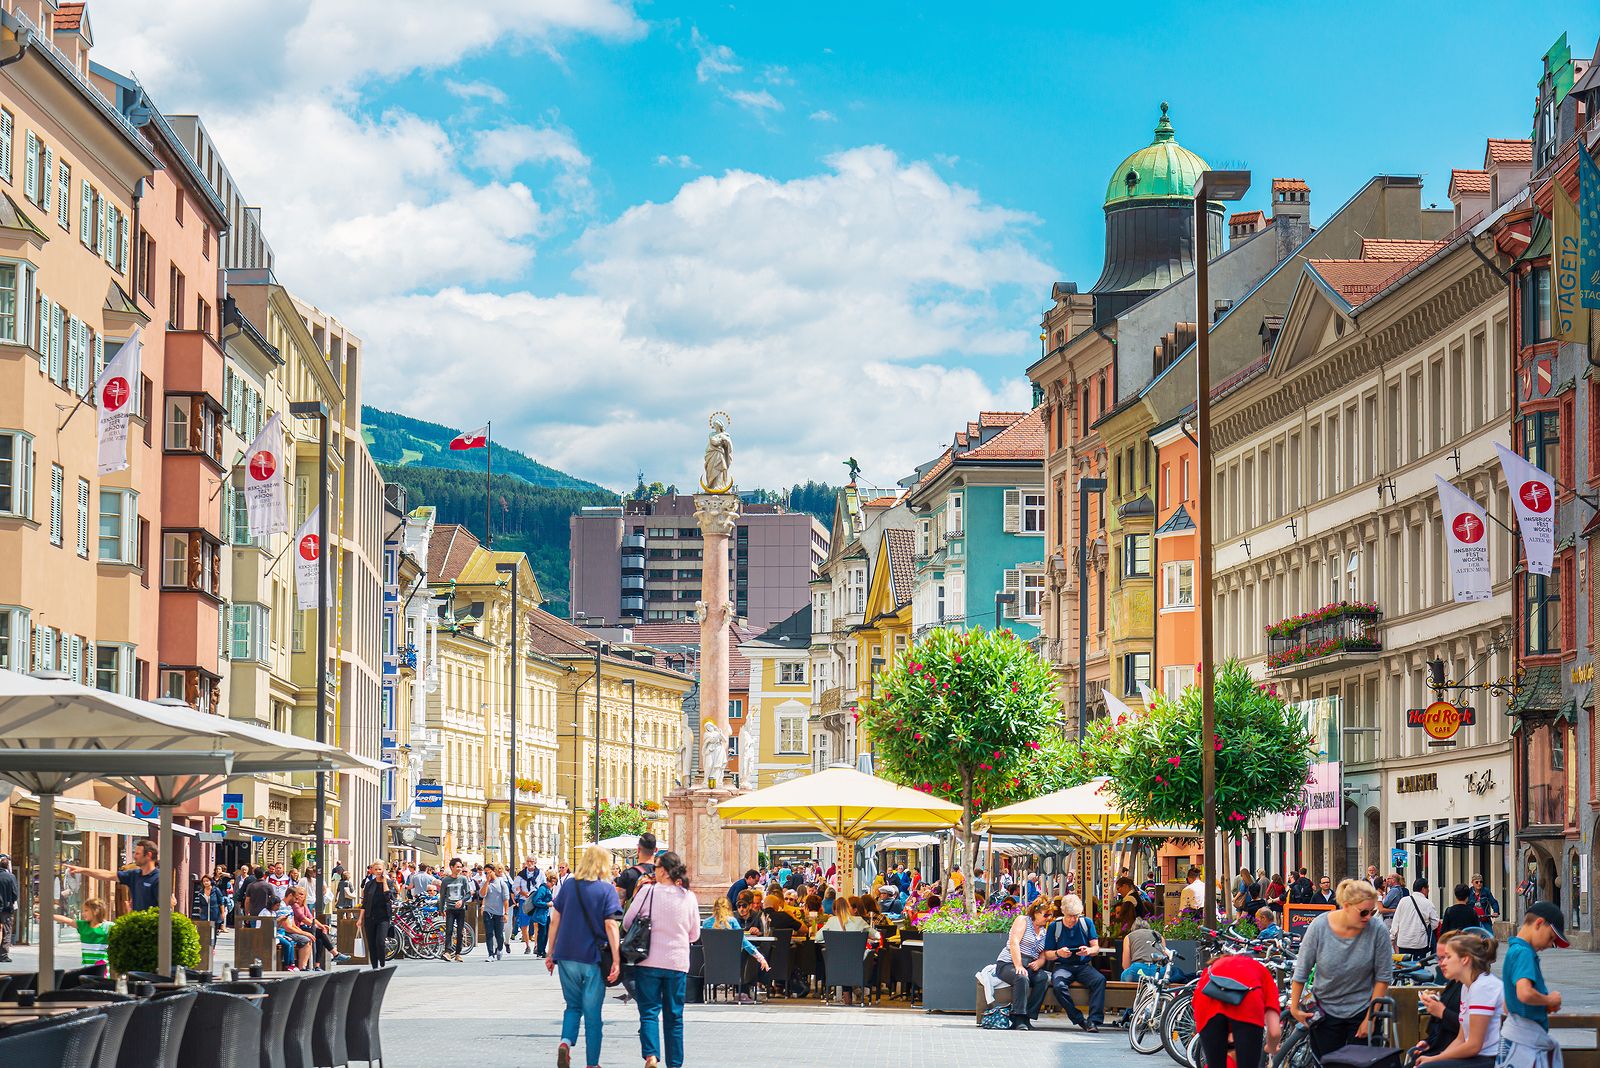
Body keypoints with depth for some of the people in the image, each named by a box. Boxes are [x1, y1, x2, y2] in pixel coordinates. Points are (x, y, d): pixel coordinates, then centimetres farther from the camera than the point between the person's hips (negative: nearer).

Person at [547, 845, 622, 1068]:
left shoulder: (567, 886, 4)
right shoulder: (607, 889, -6)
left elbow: (555, 920, 6)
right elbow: (610, 925, -13)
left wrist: (551, 953, 13)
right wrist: (616, 960, -13)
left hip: (567, 956, 3)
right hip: (594, 959, -3)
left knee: (573, 1006, 17)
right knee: (592, 1012, 7)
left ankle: (566, 1042, -9)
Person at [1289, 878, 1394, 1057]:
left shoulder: (1378, 930, -16)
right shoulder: (1320, 926, -14)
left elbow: (1383, 977, -8)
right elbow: (1301, 971, -3)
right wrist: (1294, 1008, -1)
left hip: (1362, 1010, -1)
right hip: (1327, 1012, 1)